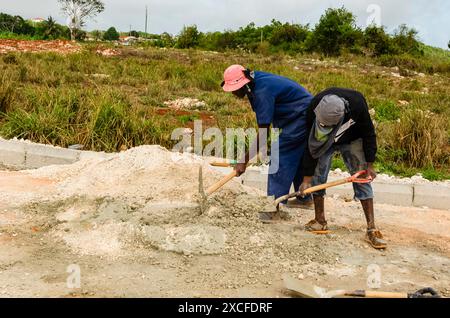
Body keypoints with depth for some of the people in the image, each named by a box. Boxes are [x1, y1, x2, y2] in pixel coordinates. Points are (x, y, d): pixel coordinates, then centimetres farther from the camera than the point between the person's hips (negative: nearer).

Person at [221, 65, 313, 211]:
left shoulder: (263, 92, -29)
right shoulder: (256, 80, -1)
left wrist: (244, 161, -23)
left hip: (301, 115, -10)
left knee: (280, 158, -10)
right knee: (296, 158, 18)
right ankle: (304, 198, 31)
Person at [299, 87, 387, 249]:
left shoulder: (357, 103, -38)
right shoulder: (314, 110, -35)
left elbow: (368, 133, -20)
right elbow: (311, 146, -26)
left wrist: (369, 164, -16)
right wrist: (307, 178, -23)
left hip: (351, 140, -1)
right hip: (324, 141, 1)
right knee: (317, 175, -9)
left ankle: (372, 229, -6)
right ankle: (320, 221, 6)